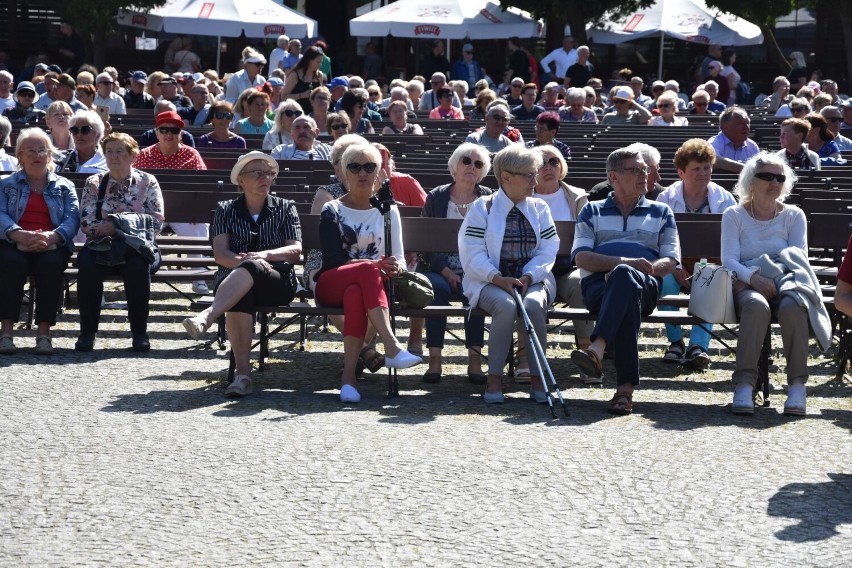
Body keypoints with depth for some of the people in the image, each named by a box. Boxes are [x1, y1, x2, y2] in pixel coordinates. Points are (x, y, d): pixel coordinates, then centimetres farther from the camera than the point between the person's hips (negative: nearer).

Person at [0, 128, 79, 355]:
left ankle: (44, 332, -33)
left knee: (51, 263, -35)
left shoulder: (64, 186, 19)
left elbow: (72, 218, 1)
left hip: (51, 246, 0)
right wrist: (21, 235, -23)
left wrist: (51, 237, -21)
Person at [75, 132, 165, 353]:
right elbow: (86, 223, 0)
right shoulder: (94, 183, 13)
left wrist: (116, 226, -12)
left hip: (136, 246, -1)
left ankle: (140, 332, -21)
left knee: (138, 266, -35)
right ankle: (87, 331, -21)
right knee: (88, 264, -32)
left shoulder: (147, 182, 9)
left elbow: (156, 223, -2)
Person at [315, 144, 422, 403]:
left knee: (355, 294, -39)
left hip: (373, 284, 2)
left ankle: (348, 376, -46)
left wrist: (396, 267, -16)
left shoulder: (388, 211, 18)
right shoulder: (332, 211, 9)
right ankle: (392, 347, -51)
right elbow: (333, 259, -6)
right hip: (331, 285, -2)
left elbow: (399, 259, 11)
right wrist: (377, 265, -20)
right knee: (368, 271, -38)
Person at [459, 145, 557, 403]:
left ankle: (537, 377, -23)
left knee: (533, 304, -33)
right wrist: (499, 279, -21)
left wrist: (528, 277, -15)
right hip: (490, 281, -2)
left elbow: (548, 251, 4)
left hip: (532, 279, 2)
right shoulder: (482, 208, 3)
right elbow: (473, 254, -6)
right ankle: (494, 378, -25)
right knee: (506, 305, -36)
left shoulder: (539, 209, 13)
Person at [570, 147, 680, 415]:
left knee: (624, 276, -40)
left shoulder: (661, 212, 28)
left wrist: (649, 268, -9)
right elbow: (581, 257, 7)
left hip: (646, 285, 0)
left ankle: (597, 349, -59)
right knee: (628, 299, -40)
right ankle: (626, 387, -53)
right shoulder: (592, 212, 25)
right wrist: (625, 262, -9)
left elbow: (670, 261, 15)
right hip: (598, 285, 0)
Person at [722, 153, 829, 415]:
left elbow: (799, 257, 5)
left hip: (786, 282, 1)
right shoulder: (734, 216, 12)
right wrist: (754, 277, -21)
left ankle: (797, 385, -34)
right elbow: (728, 260, -1)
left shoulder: (794, 216, 17)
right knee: (757, 306, -39)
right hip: (747, 285, -1)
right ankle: (744, 384, -43)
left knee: (792, 305, -37)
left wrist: (778, 279, -16)